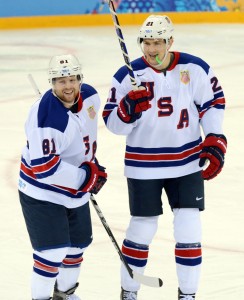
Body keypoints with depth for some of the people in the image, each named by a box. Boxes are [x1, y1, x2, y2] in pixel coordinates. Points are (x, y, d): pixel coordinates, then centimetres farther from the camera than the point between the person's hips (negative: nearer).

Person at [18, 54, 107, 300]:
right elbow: (43, 167, -31)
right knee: (54, 249, -12)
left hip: (76, 189, 8)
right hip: (42, 191, -8)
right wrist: (84, 177, -26)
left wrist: (93, 165, 12)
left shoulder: (90, 97, -7)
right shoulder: (47, 117, -30)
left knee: (78, 243, 19)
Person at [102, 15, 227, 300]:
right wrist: (128, 109, -29)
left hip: (188, 162, 2)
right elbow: (113, 123, -8)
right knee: (142, 229, 5)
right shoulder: (128, 75, -11)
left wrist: (214, 142, -2)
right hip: (143, 166, -1)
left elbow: (213, 103, 6)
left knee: (189, 228, 1)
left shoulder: (195, 68, -7)